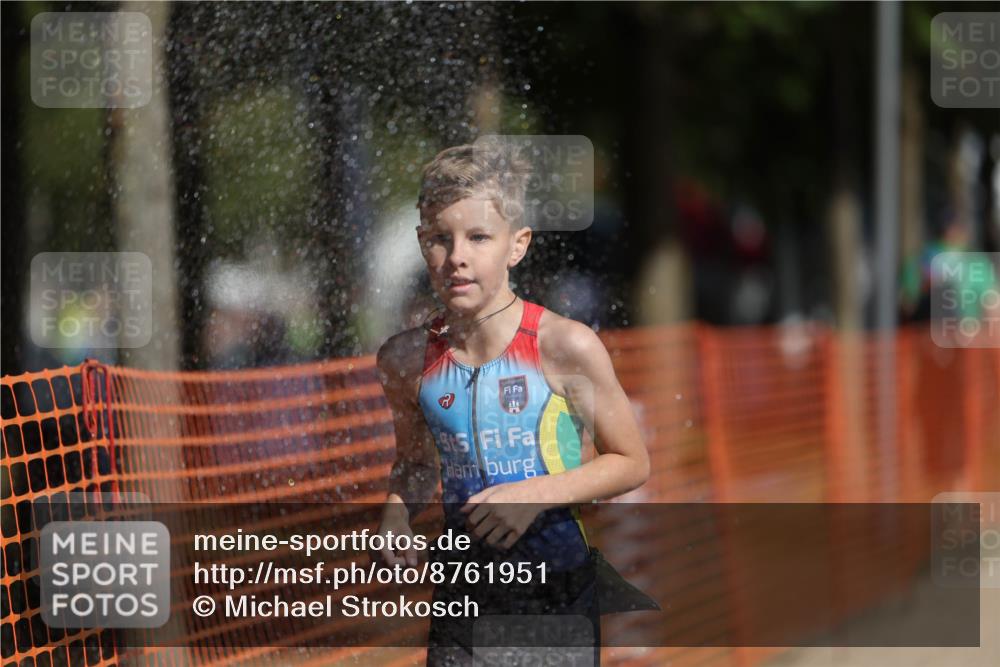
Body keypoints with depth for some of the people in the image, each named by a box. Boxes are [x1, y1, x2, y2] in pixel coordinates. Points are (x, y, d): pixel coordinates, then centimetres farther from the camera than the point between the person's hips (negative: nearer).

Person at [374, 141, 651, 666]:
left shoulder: (565, 346, -12)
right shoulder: (407, 360, -1)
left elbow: (632, 463, -4)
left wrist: (536, 494, -17)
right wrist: (396, 516, -4)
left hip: (559, 589, -3)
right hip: (461, 594, 3)